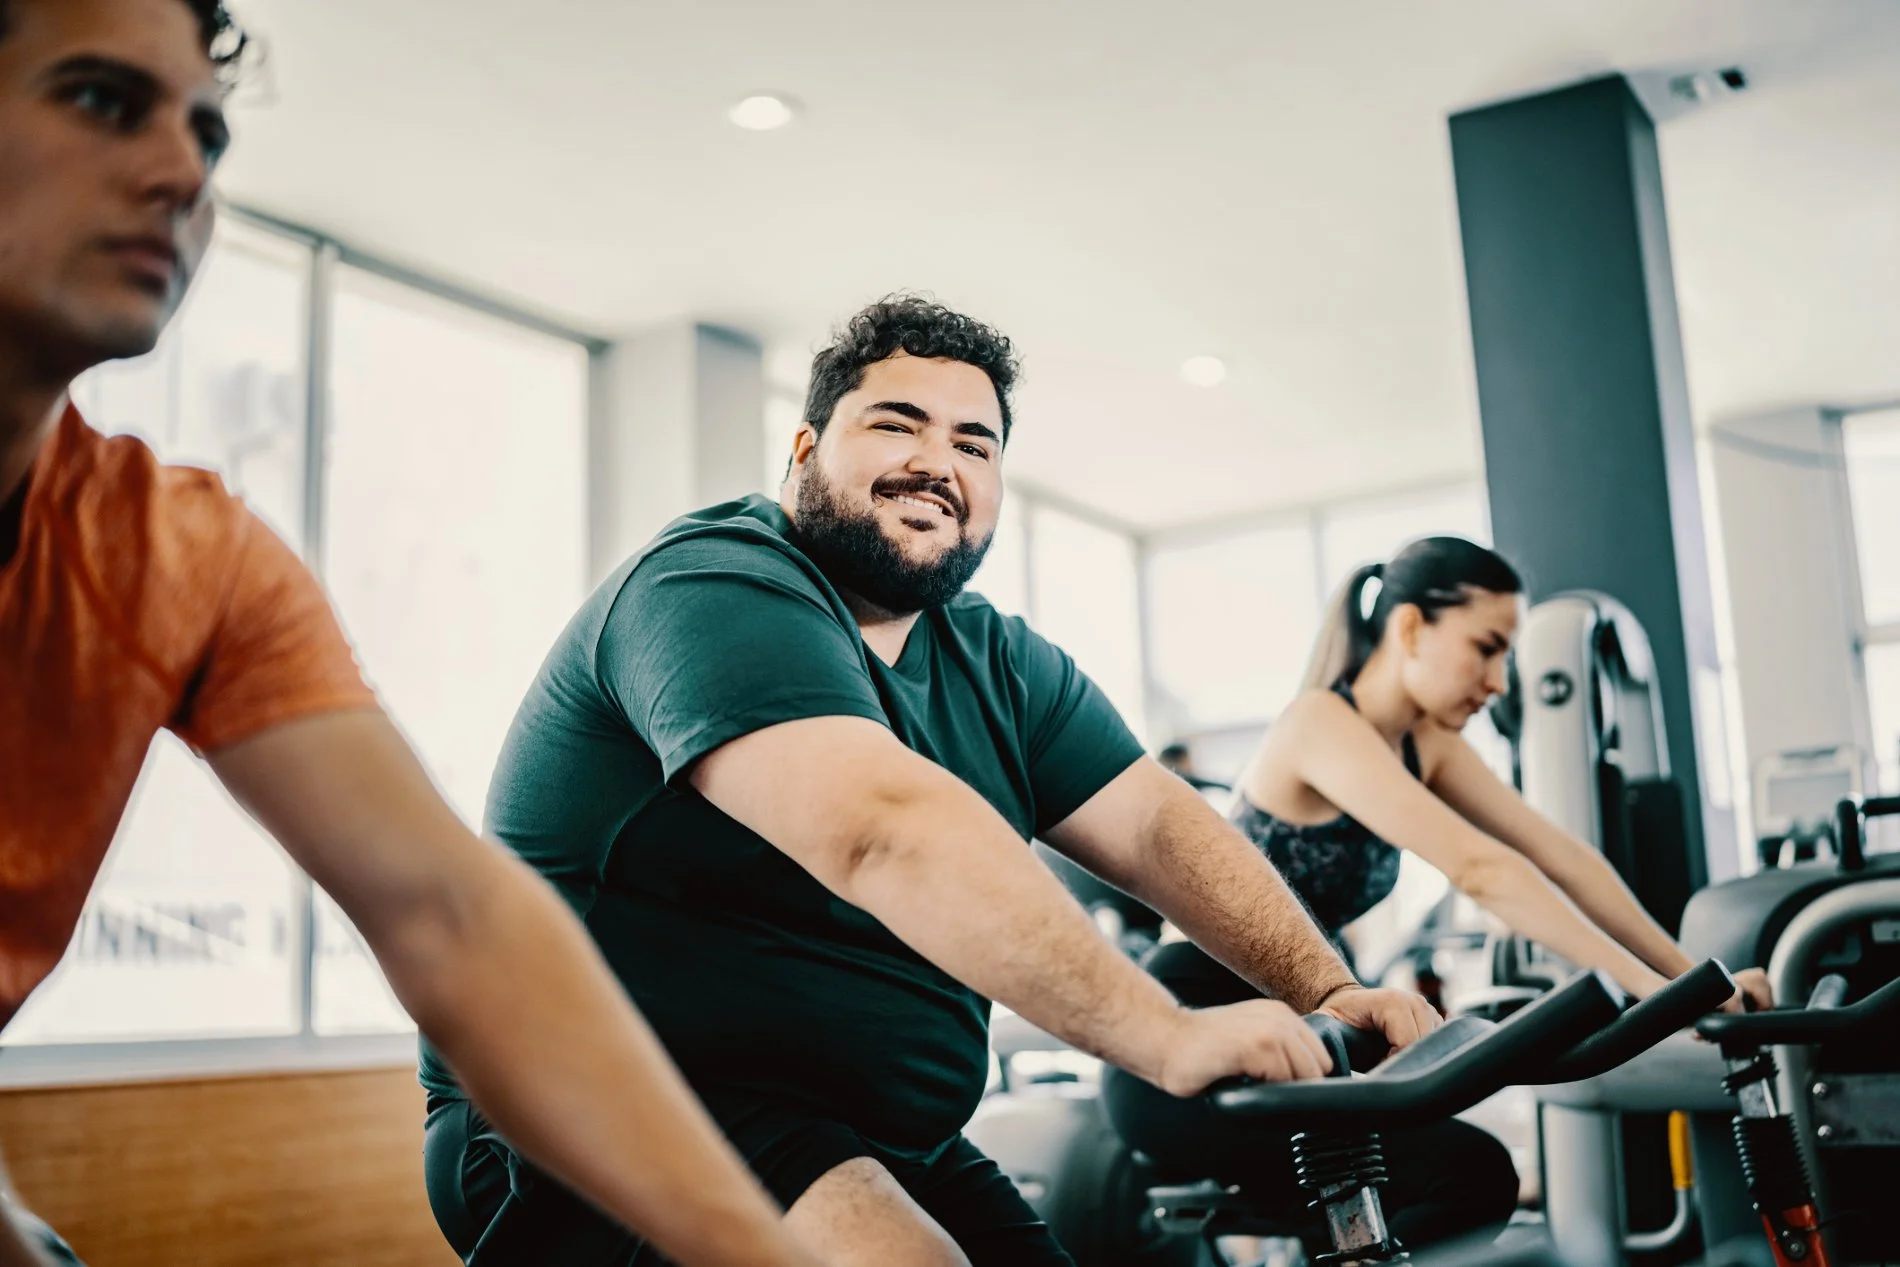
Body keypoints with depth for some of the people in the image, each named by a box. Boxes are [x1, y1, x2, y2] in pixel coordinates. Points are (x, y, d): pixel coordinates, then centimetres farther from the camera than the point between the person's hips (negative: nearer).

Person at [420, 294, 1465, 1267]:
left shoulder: (1000, 665, 11)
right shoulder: (710, 589, -17)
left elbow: (1160, 825, 2)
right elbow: (886, 833, -32)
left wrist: (1325, 991, -15)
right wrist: (1167, 1035, -36)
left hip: (882, 1147, 8)